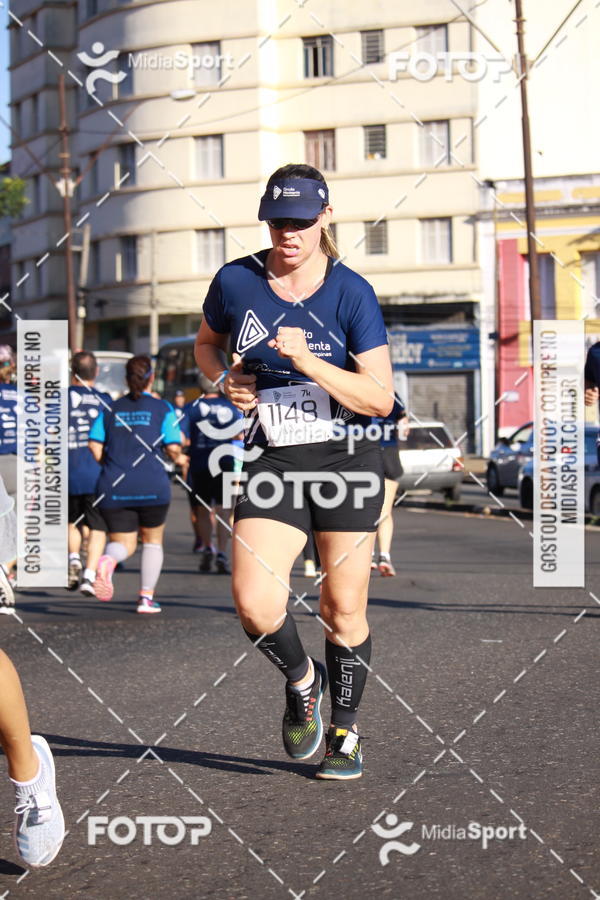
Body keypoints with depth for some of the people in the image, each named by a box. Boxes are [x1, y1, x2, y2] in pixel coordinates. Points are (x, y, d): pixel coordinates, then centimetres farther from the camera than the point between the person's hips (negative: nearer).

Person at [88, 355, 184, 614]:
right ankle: (146, 597, 15)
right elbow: (173, 448, -9)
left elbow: (94, 446, 0)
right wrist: (177, 457, 14)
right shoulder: (162, 408, 0)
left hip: (114, 488, 2)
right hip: (152, 486, -2)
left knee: (122, 543, 9)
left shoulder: (111, 409, 8)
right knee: (152, 540, 18)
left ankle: (108, 560, -26)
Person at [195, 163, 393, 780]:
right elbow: (206, 343, 20)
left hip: (348, 459, -1)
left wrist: (307, 362, -22)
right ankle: (301, 681, 16)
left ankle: (344, 731, 27)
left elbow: (380, 399, -10)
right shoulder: (235, 282, -1)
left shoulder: (351, 293, -7)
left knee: (344, 608, 5)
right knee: (253, 601, -16)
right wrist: (224, 381, -2)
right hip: (272, 462, 1)